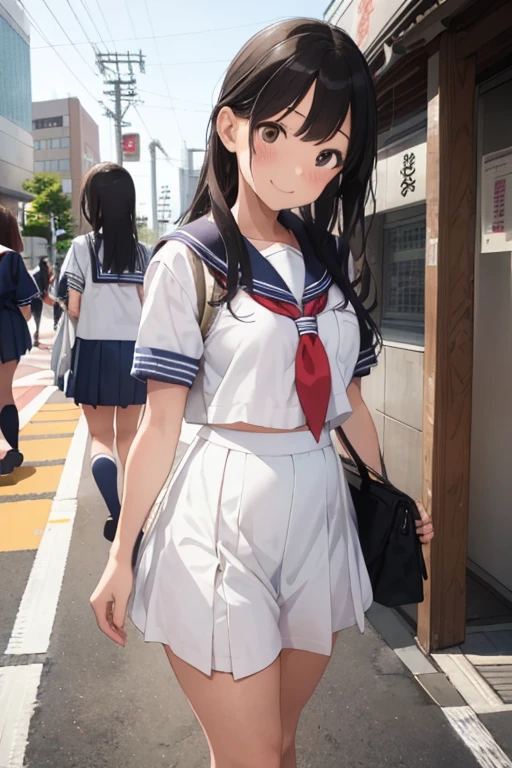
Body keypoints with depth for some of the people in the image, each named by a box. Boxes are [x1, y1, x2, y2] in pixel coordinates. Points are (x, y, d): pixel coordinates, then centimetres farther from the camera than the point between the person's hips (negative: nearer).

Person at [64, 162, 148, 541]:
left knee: (101, 436, 9)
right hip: (133, 350, 2)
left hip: (95, 350, -2)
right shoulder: (142, 251, 0)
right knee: (128, 435, 19)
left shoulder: (82, 246, -7)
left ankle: (116, 512, -13)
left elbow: (74, 309, -7)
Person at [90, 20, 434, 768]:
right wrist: (121, 555, -4)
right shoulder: (188, 261, -7)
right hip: (226, 519, -4)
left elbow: (350, 400, 12)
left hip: (322, 511, 5)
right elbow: (161, 422, -7)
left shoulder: (337, 262, 7)